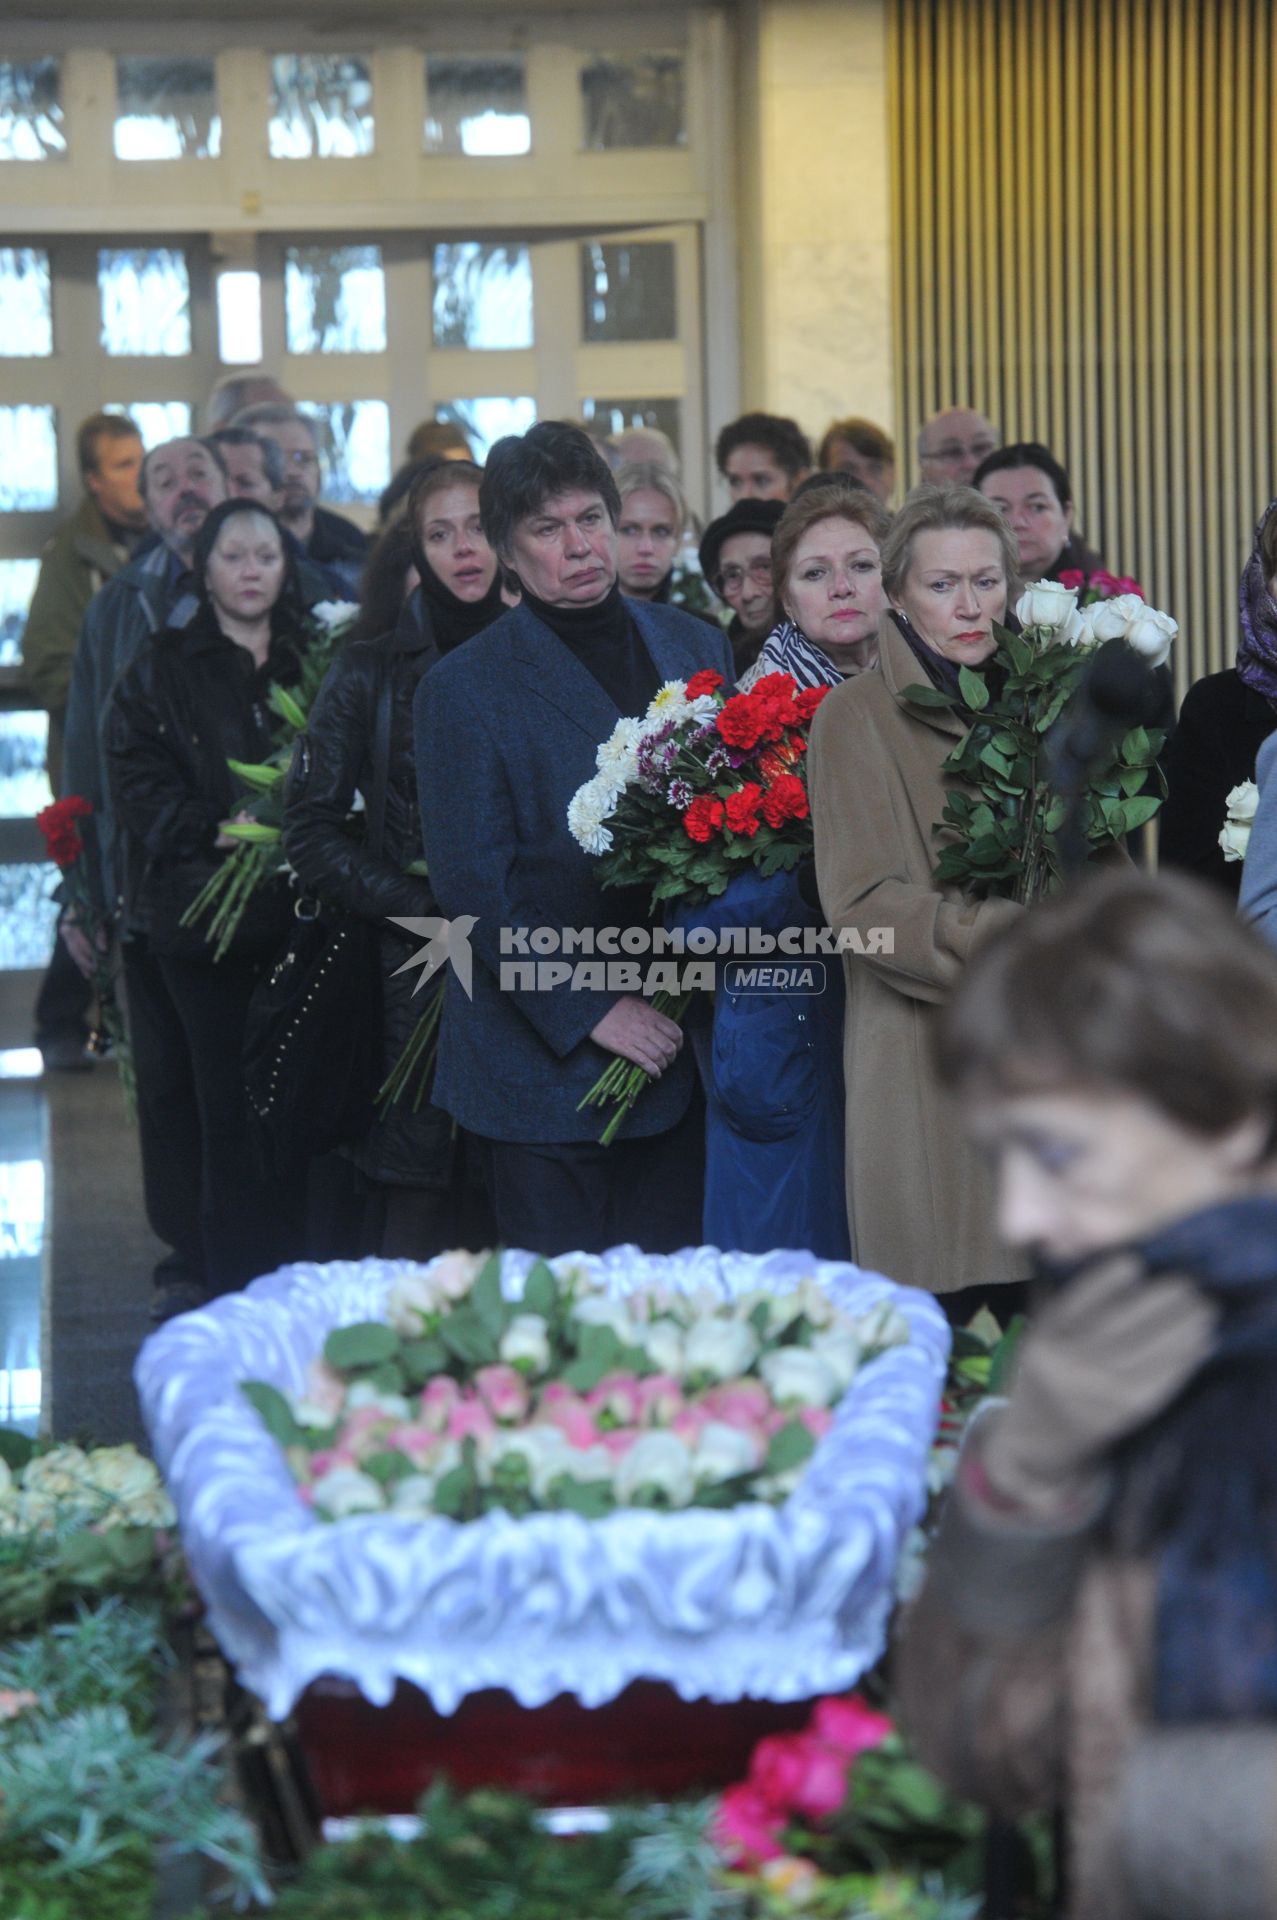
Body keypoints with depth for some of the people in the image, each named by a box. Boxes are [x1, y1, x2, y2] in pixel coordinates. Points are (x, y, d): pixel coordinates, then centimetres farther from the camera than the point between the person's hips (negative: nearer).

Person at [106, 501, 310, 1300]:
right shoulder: (161, 672, 7)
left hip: (299, 909, 1)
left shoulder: (313, 663, 13)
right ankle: (239, 1292, 4)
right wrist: (215, 831, -15)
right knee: (230, 1104, -1)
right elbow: (136, 782, -1)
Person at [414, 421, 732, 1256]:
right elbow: (474, 888, -7)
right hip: (546, 1056, -4)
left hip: (679, 1048, 4)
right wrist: (591, 1010, -14)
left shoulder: (698, 648, 10)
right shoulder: (464, 688, -4)